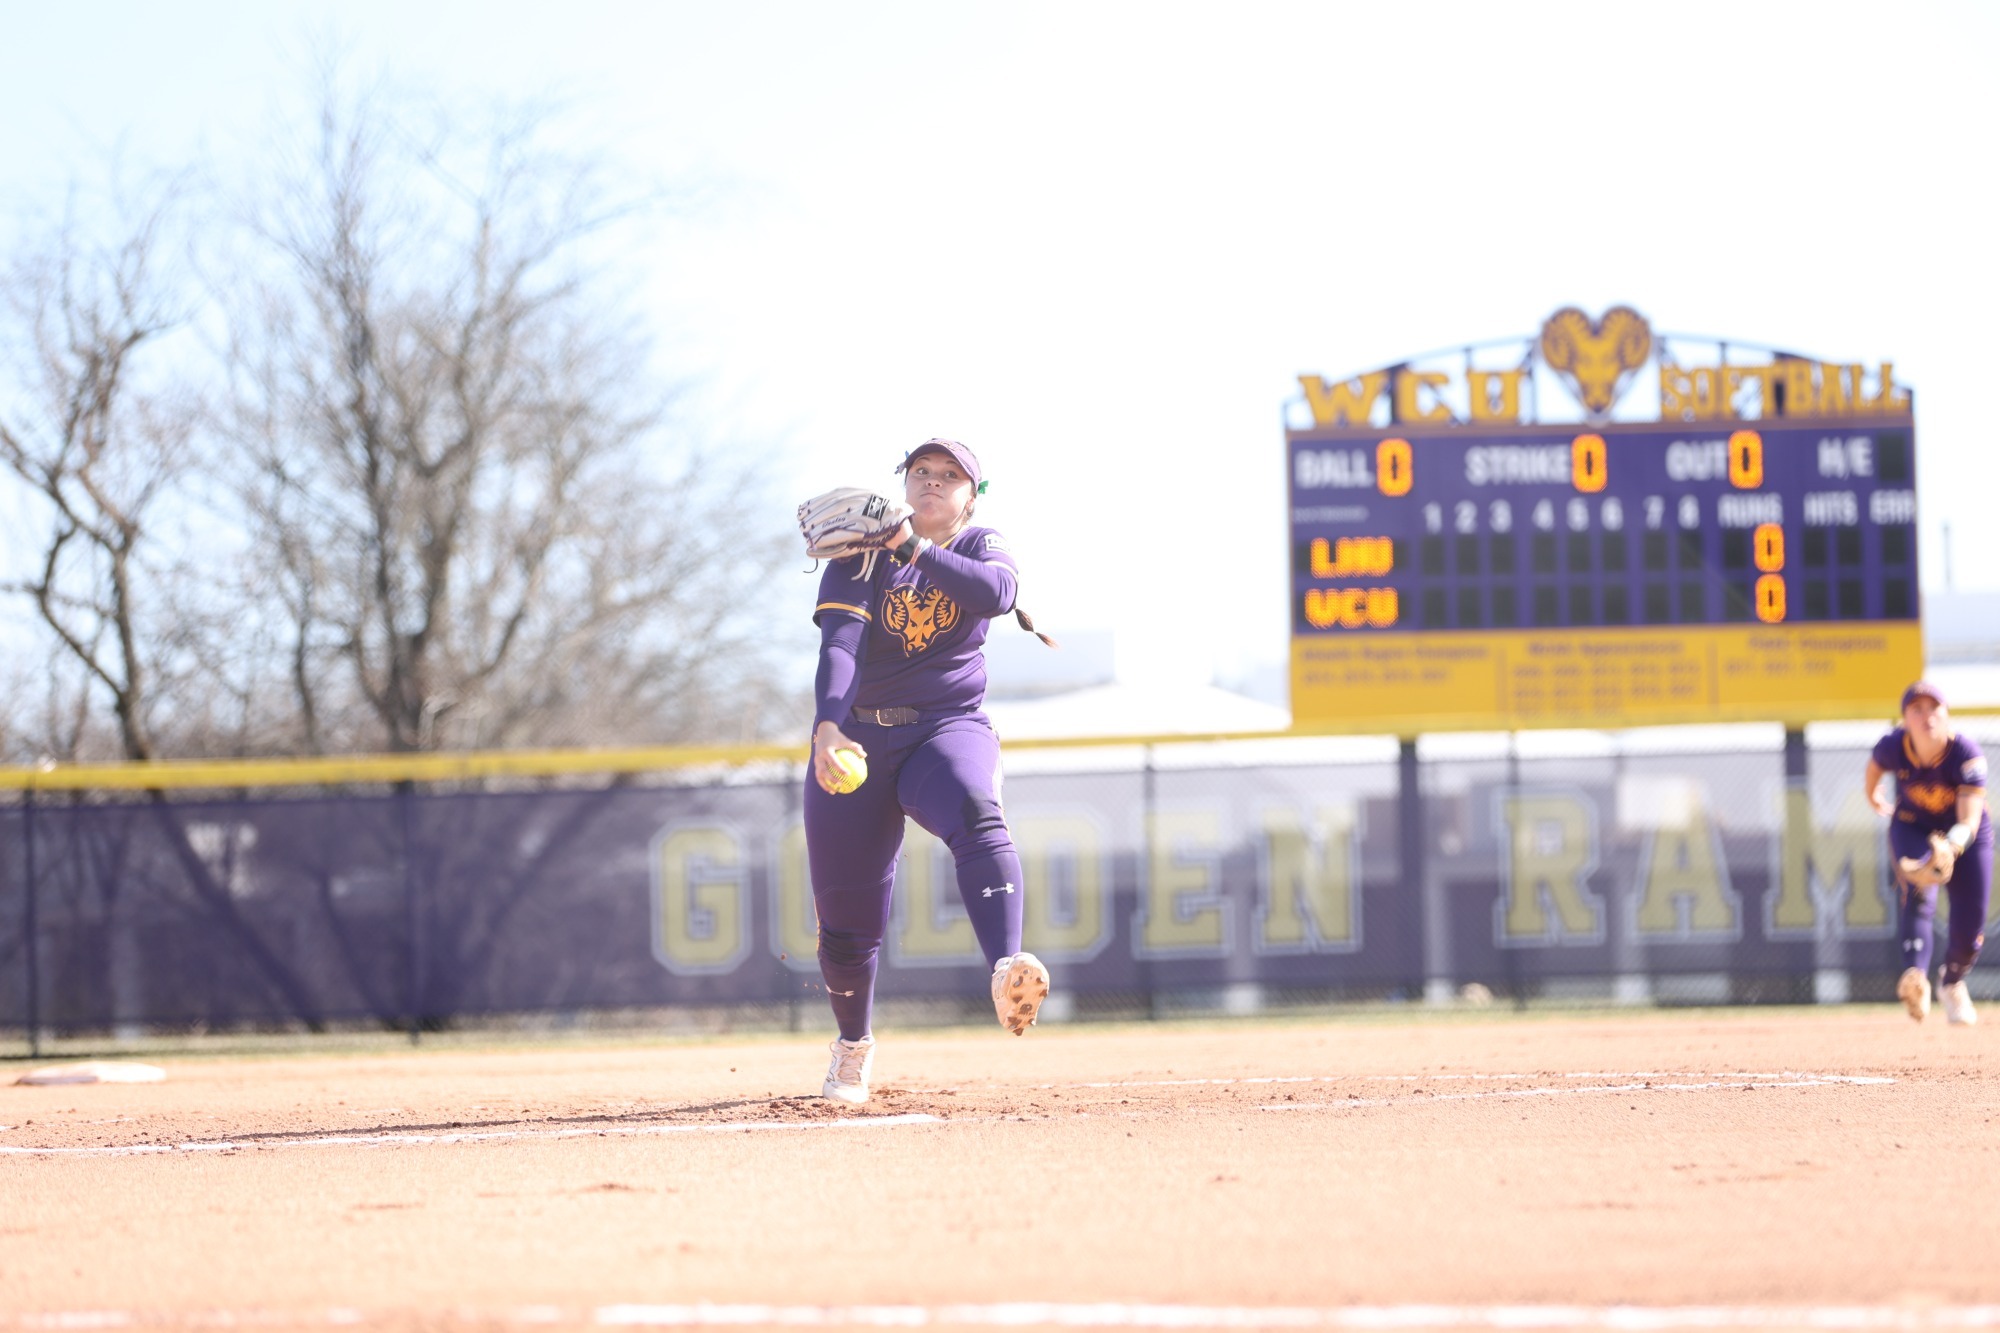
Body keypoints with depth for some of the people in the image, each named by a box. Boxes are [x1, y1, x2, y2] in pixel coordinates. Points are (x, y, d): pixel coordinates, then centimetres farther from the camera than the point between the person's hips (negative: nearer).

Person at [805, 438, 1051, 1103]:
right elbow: (840, 641, -18)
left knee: (976, 816, -36)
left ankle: (1006, 972, -55)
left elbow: (996, 592, -22)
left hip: (949, 729, 0)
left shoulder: (981, 547, 4)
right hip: (857, 737, 1)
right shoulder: (861, 554, 0)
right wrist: (827, 725, -35)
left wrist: (914, 547, -23)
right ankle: (854, 1043, 30)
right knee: (845, 922, 1)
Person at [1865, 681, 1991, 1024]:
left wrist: (1952, 846, -59)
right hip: (1913, 828, 0)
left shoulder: (1966, 753, -32)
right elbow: (1875, 765, 2)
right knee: (1918, 893, -31)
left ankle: (1952, 983, 34)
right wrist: (1872, 795, 21)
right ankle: (1915, 975, -49)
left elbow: (1969, 820, -39)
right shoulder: (1894, 747, -25)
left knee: (1970, 927, 1)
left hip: (1965, 835, 0)